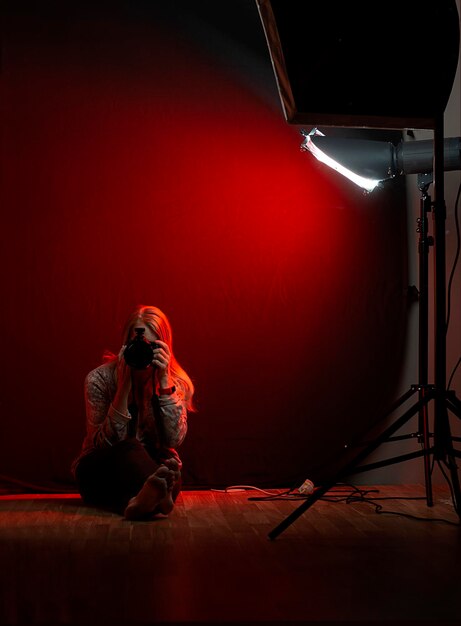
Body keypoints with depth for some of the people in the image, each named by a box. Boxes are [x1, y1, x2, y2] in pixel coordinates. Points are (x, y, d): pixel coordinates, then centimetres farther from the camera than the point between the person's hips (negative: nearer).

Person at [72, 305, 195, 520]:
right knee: (129, 448, -34)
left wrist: (164, 382, -26)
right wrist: (124, 386, -27)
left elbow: (173, 439, -20)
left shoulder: (178, 382, -6)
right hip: (99, 474, -2)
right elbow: (106, 443, -19)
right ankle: (156, 498, -66)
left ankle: (141, 499, -65)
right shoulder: (99, 379, -11)